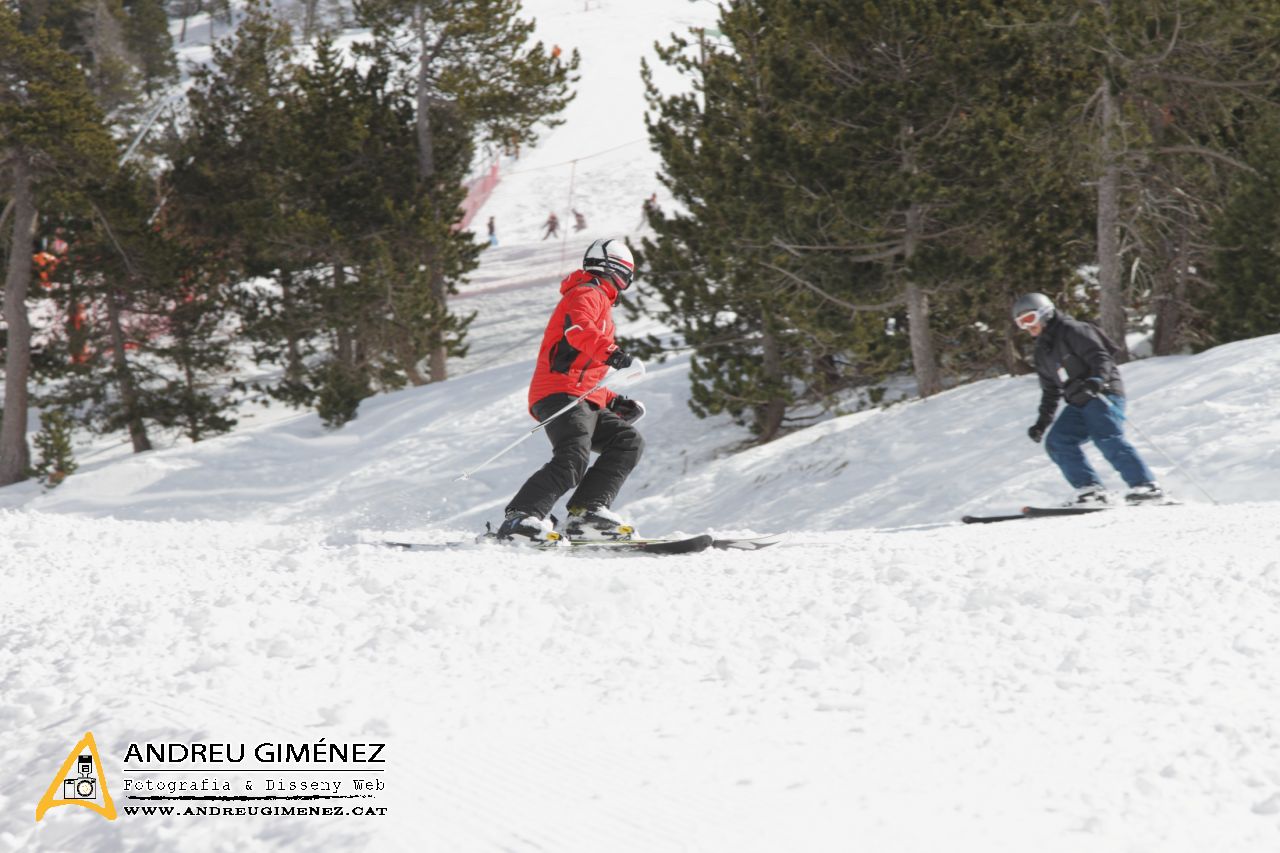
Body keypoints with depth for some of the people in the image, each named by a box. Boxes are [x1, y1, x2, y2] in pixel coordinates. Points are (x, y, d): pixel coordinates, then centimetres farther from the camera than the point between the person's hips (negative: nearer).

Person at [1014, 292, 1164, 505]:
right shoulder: (1042, 352, 21)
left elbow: (1101, 358, -14)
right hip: (1078, 404, 9)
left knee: (1107, 439, -25)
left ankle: (1146, 486, -26)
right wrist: (1042, 421, 20)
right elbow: (1050, 390, 27)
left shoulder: (1071, 331, -4)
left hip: (1103, 393, -9)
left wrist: (1095, 381, -32)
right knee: (1057, 442, -8)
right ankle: (1090, 489, -16)